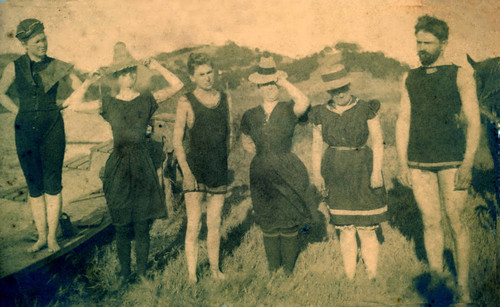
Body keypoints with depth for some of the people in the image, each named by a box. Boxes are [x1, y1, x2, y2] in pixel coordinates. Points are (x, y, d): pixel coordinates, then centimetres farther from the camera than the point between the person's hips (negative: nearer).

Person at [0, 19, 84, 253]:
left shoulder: (57, 66, 2)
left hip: (52, 129, -1)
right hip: (26, 130, 1)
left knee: (53, 183, -2)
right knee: (34, 185, 5)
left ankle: (52, 236, 7)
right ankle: (41, 236, 15)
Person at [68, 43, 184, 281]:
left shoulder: (147, 100, 6)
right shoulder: (108, 103, 8)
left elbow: (177, 85, 2)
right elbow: (75, 105, 4)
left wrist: (157, 67, 3)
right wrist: (88, 83, 3)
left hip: (142, 166, 0)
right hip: (118, 166, 1)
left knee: (142, 224, 3)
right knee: (121, 225, 5)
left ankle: (142, 272, 16)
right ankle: (125, 273, 19)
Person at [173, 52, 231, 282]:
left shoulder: (225, 99, 7)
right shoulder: (186, 103, -5)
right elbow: (177, 141, -6)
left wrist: (223, 163, 13)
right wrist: (186, 172, -12)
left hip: (219, 171, 4)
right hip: (195, 170, -3)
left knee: (214, 224, 12)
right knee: (193, 226, -3)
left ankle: (215, 269, 27)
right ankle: (192, 275, 9)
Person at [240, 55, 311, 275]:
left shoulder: (289, 110, -2)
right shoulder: (250, 116, 7)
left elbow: (304, 103, -25)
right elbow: (245, 140, 22)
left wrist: (285, 83, -15)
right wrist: (249, 147, 1)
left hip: (288, 174, -3)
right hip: (262, 175, 3)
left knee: (289, 224, 4)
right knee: (268, 225, 10)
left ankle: (288, 270, 19)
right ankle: (272, 269, 25)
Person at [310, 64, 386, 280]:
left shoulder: (366, 109, -1)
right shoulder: (321, 114, 6)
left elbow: (377, 142, -2)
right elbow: (316, 144, 11)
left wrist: (376, 172, -9)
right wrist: (316, 173, 3)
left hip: (362, 172, -2)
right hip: (336, 175, 2)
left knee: (366, 227, -1)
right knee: (344, 228, 7)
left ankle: (372, 275, 15)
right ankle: (349, 275, 20)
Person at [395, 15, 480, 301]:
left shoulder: (460, 75, 1)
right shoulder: (410, 78, 12)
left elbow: (474, 121, -3)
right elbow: (403, 121, 13)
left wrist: (468, 162, -12)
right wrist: (402, 163, 6)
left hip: (452, 160, -3)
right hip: (419, 163, 3)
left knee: (456, 221, 0)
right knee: (430, 221, 7)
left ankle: (463, 288, 11)